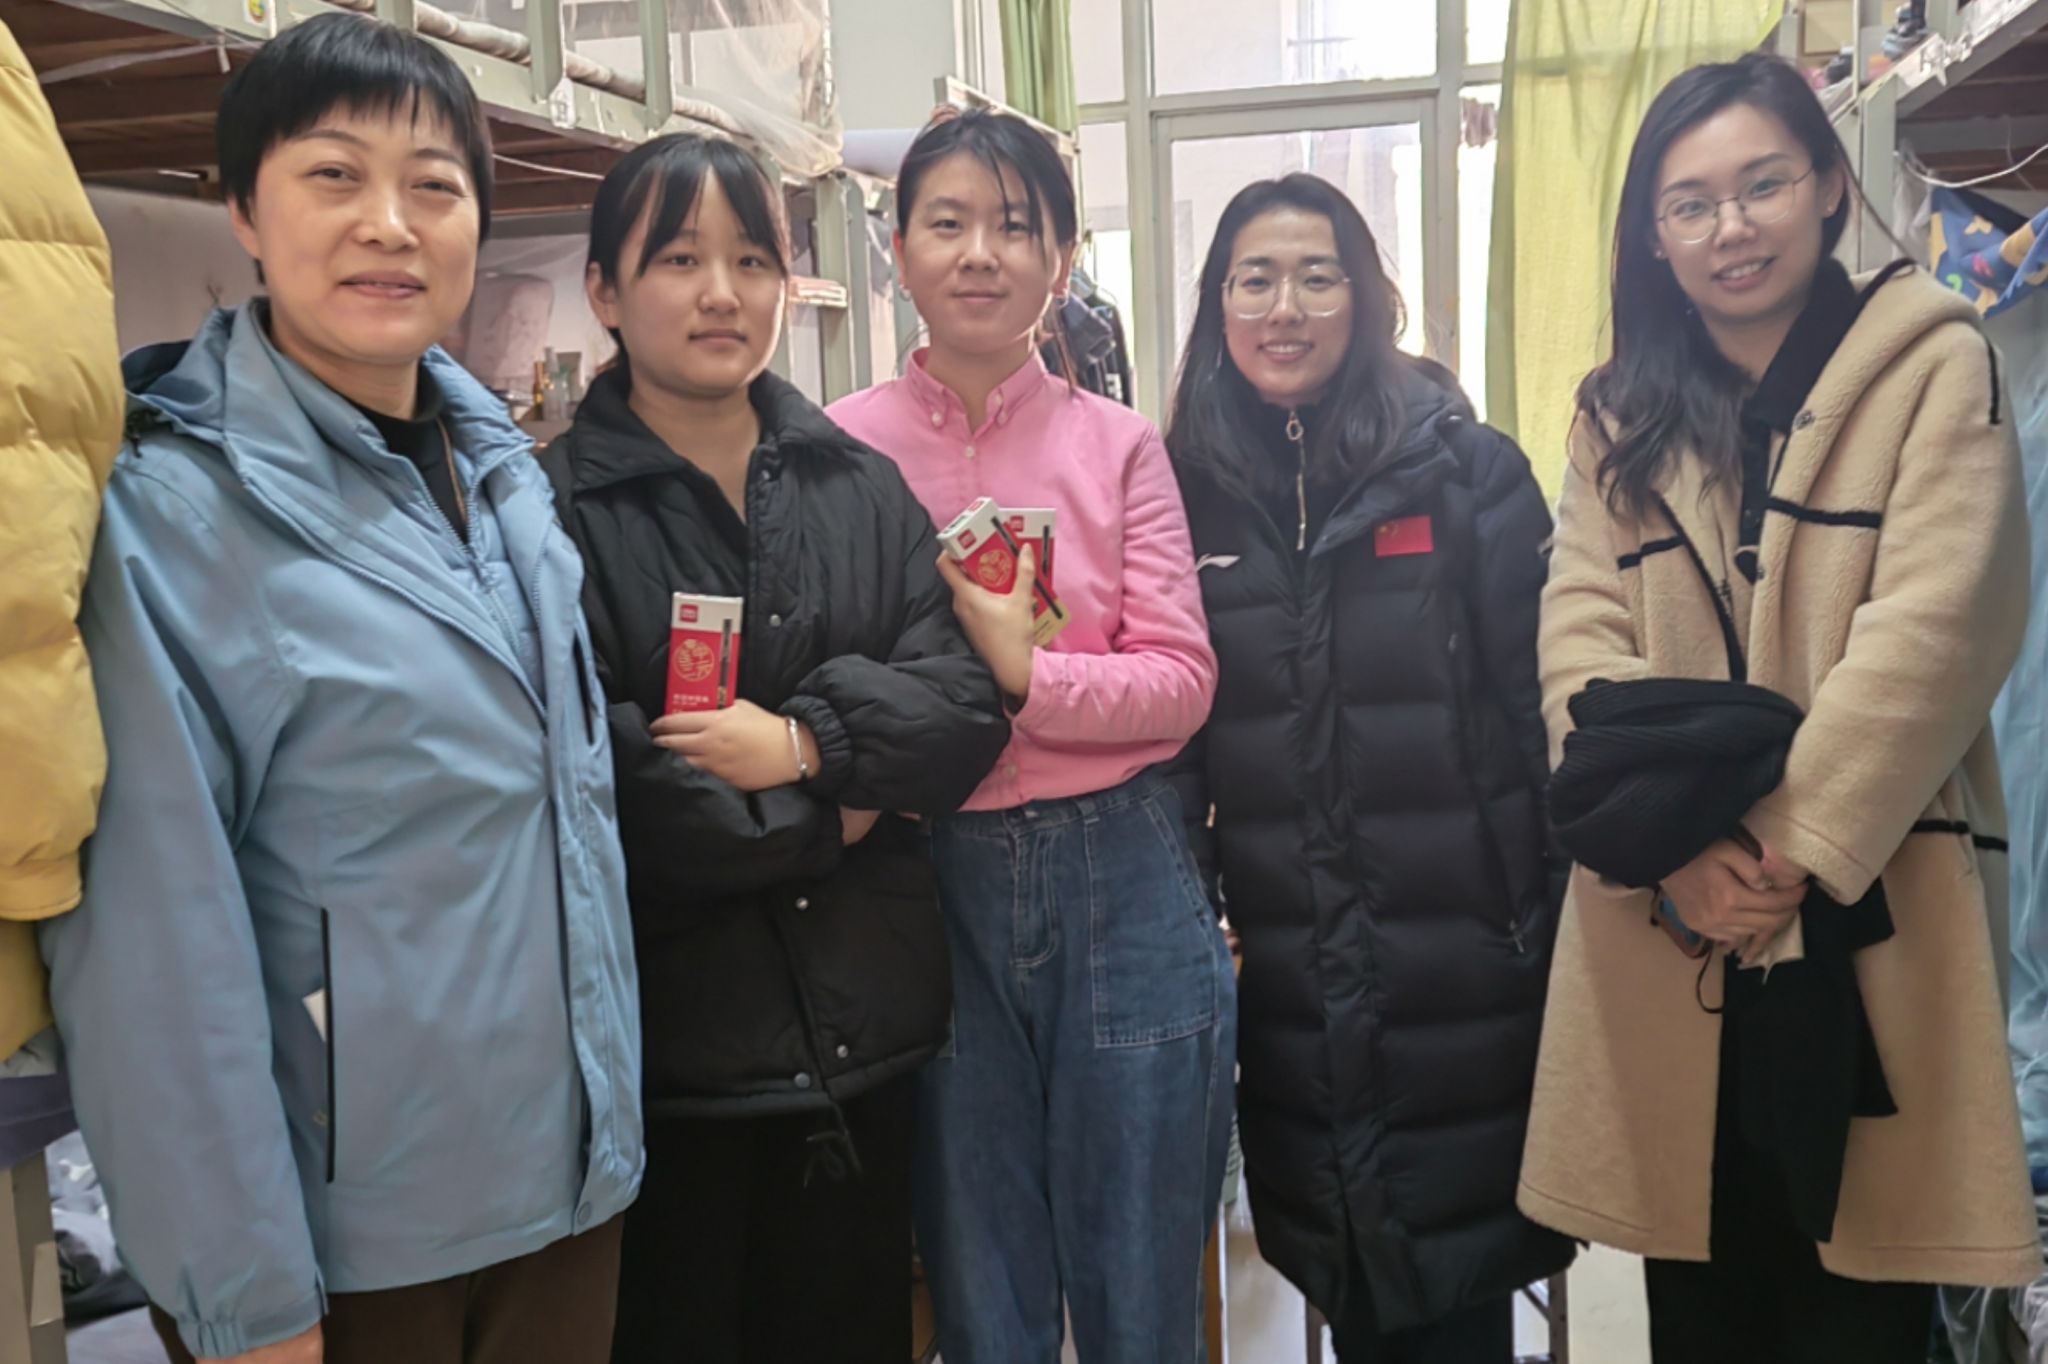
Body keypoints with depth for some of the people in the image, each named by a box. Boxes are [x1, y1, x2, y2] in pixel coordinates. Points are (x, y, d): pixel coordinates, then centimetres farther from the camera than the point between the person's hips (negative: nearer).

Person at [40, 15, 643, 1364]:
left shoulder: (507, 469, 3)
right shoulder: (167, 510, -15)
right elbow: (159, 949, -17)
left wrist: (610, 1120, 11)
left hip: (572, 1184, 6)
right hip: (343, 1235, -5)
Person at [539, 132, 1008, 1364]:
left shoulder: (862, 485, 8)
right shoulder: (556, 509, -9)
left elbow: (965, 706, -1)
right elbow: (593, 783, -18)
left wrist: (805, 742, -18)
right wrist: (828, 817, -8)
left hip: (866, 1025, 4)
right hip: (665, 1039, -4)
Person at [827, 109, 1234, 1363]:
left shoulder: (1119, 443, 1)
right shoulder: (844, 447, -1)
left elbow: (1184, 684, -4)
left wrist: (1025, 673, -18)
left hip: (1119, 879, 1)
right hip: (934, 887, 0)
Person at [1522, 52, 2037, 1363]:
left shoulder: (1934, 363, 2)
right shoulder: (1623, 413, 14)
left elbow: (1934, 627, -10)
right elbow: (1579, 636, 1)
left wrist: (1790, 850, -16)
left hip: (1867, 922, -3)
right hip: (1670, 928, 3)